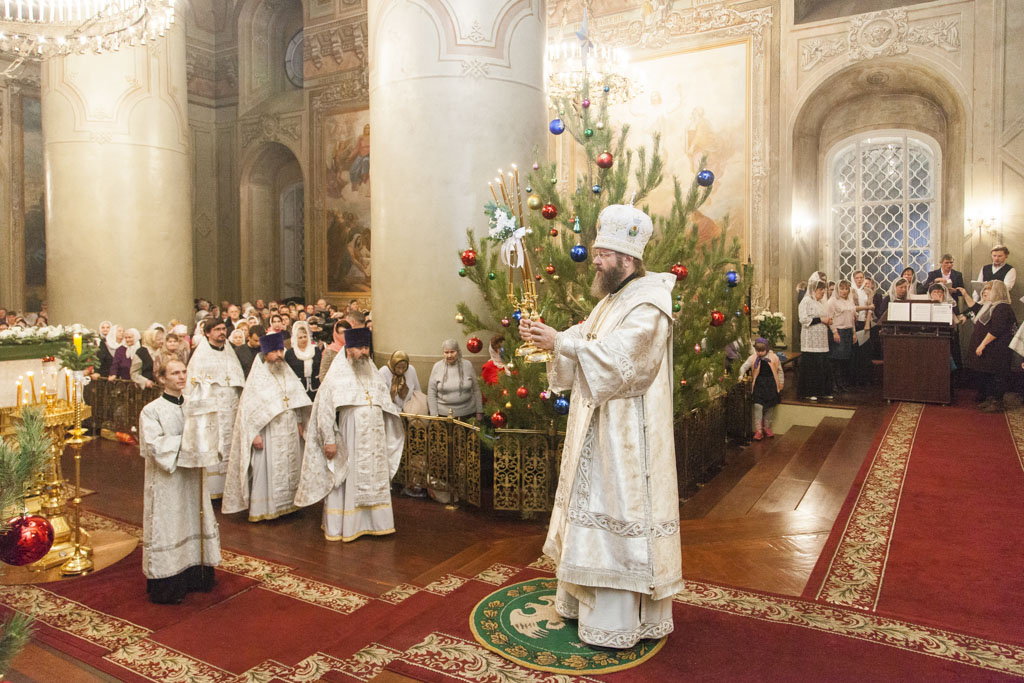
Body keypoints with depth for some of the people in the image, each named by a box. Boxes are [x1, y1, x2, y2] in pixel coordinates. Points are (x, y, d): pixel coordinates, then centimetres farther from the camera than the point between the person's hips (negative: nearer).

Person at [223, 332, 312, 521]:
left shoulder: (288, 374, 9)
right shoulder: (257, 377, -8)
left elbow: (298, 400, 15)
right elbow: (247, 408, -11)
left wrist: (300, 422, 9)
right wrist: (254, 434, -16)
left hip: (290, 433, 6)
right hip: (268, 434, -5)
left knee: (290, 468, 9)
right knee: (266, 469, -2)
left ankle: (287, 503, 20)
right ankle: (261, 509, 8)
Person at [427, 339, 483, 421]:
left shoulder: (467, 365, -1)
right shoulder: (437, 366, -3)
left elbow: (476, 390, 4)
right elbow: (431, 393, 0)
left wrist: (479, 412, 3)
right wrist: (434, 415, -4)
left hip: (467, 414, 1)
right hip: (444, 414, 0)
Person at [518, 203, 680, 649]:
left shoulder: (648, 304, -15)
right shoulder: (611, 300, 16)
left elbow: (619, 355, -28)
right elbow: (586, 346, 12)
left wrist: (560, 342, -29)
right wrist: (549, 340, -5)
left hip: (626, 434, -10)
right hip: (597, 427, 10)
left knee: (617, 510, -4)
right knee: (592, 508, 15)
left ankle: (619, 623, 9)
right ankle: (588, 600, 29)